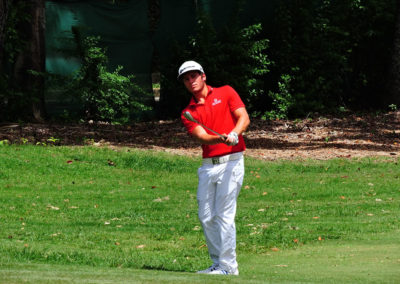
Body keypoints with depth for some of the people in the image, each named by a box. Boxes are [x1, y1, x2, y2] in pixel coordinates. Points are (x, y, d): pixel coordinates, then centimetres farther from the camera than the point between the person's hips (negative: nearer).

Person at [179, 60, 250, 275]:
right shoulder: (188, 113, 10)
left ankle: (228, 266, -6)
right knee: (206, 217, 4)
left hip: (231, 161, -5)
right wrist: (220, 138, -28)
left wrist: (234, 134, -26)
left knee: (224, 215, -10)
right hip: (207, 166, 5)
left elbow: (244, 118, -5)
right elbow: (201, 136, -6)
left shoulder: (226, 93, 5)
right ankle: (218, 263, 15)